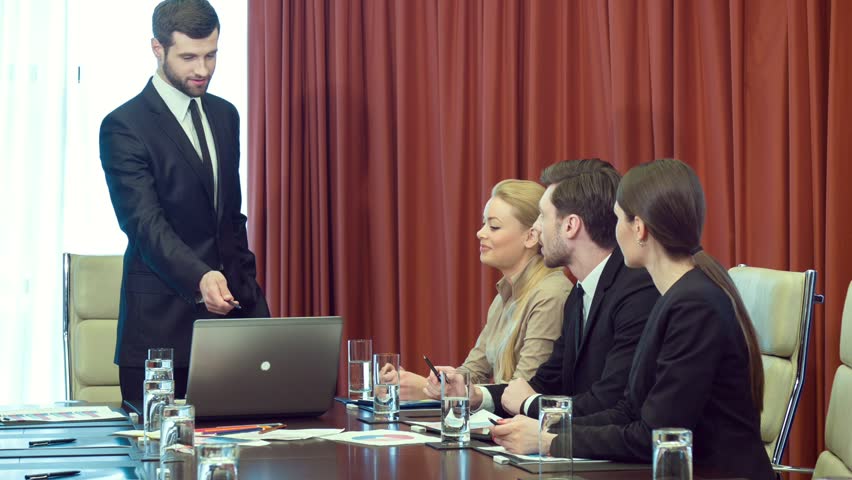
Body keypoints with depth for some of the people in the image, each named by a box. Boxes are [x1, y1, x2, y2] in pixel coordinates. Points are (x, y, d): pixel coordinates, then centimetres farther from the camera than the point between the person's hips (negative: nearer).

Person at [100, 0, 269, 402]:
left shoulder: (224, 116, 14)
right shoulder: (124, 127, -8)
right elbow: (145, 223, -19)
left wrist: (250, 294, 13)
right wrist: (199, 278, -34)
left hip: (228, 311, 6)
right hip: (162, 323, -5)